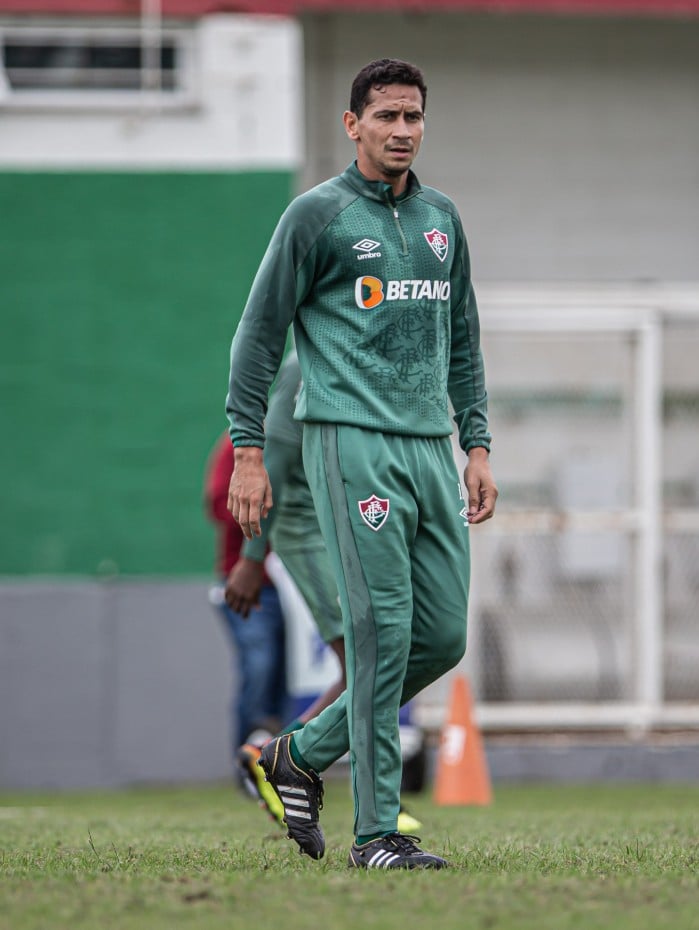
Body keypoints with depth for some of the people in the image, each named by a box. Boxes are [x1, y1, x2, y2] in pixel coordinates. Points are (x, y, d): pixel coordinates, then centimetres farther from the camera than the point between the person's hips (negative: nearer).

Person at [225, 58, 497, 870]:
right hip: (351, 442, -7)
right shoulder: (318, 215, -2)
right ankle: (376, 831, -7)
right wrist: (247, 451, -7)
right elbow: (259, 332, -1)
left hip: (431, 448, 7)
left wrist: (477, 446, 16)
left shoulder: (441, 218, 17)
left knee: (442, 636, 3)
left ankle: (305, 754, 20)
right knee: (383, 633, -11)